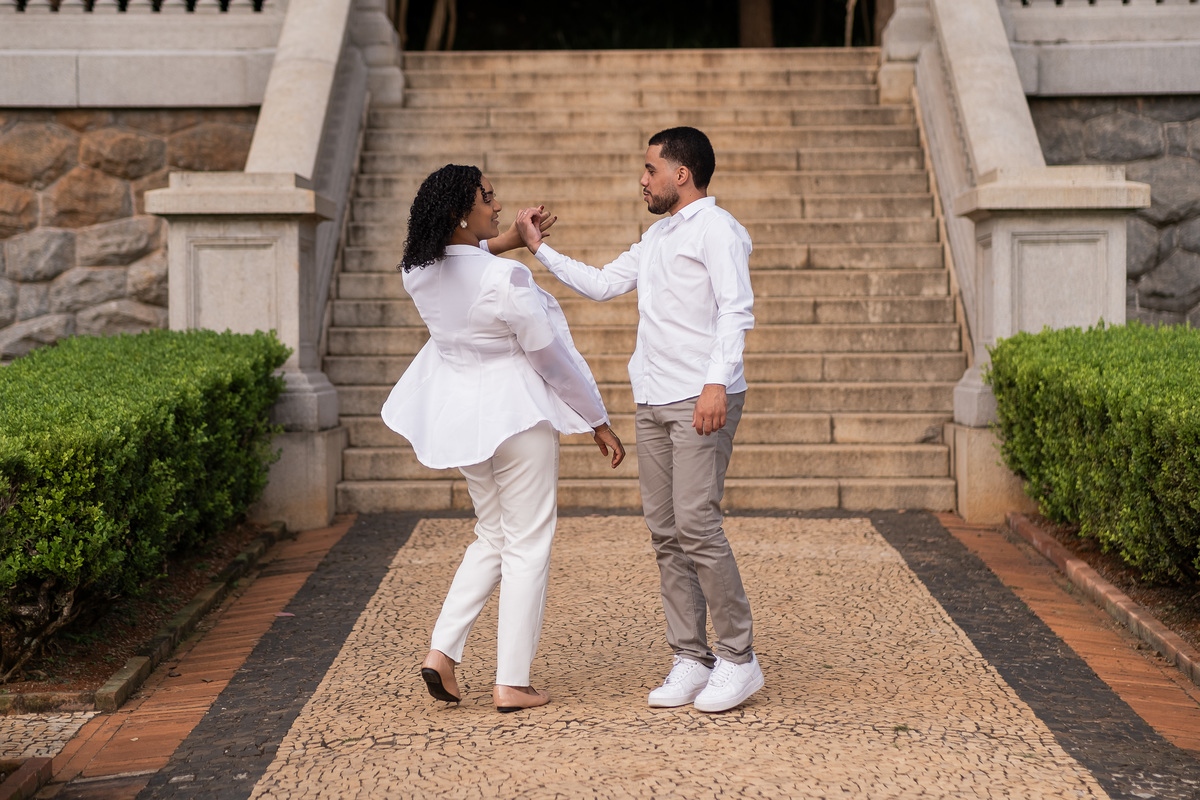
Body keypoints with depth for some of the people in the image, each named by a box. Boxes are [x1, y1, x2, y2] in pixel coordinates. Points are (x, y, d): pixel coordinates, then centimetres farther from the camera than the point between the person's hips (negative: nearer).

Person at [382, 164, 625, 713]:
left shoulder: (419, 273, -4)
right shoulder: (506, 280, -24)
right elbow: (552, 357, -16)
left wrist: (508, 240, 16)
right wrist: (598, 423, -5)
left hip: (459, 411, 7)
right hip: (517, 412, -7)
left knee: (492, 538, 21)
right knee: (527, 545, 5)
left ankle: (442, 651, 10)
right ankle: (511, 683, 6)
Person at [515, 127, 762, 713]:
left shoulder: (716, 228, -5)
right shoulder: (655, 237, 23)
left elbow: (736, 309, -15)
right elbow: (601, 285, 29)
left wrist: (717, 381, -26)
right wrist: (539, 250, 26)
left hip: (703, 401, -8)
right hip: (653, 402, 8)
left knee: (697, 526, -13)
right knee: (664, 533, 5)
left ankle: (738, 659, -3)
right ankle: (690, 660, 10)